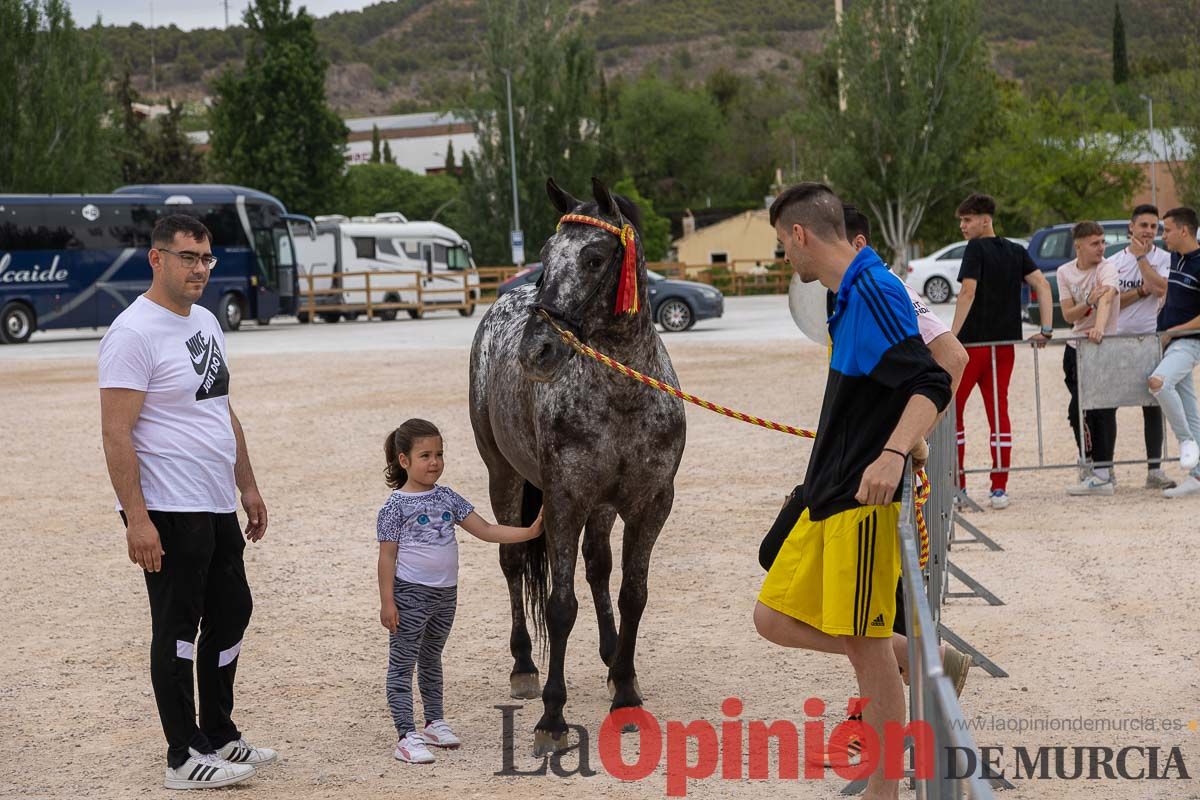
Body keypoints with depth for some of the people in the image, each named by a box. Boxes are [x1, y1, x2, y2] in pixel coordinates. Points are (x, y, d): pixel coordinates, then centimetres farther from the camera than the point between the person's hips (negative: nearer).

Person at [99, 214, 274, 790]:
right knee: (177, 630, -1)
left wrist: (247, 485, 19)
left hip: (218, 508, 9)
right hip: (169, 514, -9)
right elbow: (116, 433, -20)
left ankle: (219, 735, 30)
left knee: (231, 614, 16)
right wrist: (136, 518, -24)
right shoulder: (133, 332, -15)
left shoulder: (205, 322, 13)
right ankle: (184, 758, 8)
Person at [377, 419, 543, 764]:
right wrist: (387, 602, -15)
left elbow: (485, 530, 5)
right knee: (402, 664, -2)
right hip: (410, 594, -6)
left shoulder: (447, 498, 5)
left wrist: (527, 532, -5)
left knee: (431, 658, 21)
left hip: (446, 593, 6)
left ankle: (435, 723, 32)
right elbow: (387, 556, -11)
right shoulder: (396, 506, -11)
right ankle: (407, 736, -2)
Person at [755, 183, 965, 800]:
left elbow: (932, 385, -27)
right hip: (828, 498, 10)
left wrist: (892, 454, -41)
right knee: (776, 619, 9)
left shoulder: (873, 290, -17)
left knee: (864, 647, -3)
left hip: (864, 500, -10)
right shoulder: (850, 295, 14)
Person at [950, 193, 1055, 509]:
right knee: (998, 412, 8)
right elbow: (1042, 285, 4)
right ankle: (999, 489, 5)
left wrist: (952, 335, -20)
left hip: (972, 342, -6)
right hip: (1005, 343, 6)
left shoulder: (976, 248, -8)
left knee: (950, 409, 5)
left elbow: (968, 292, -18)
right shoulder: (1016, 251, 11)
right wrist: (1046, 330, 3)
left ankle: (957, 485, 4)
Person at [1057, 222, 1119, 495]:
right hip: (1076, 349, 5)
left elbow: (1106, 298, -31)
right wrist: (1088, 301, -24)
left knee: (1102, 410, -10)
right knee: (1078, 409, 9)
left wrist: (1099, 328, -49)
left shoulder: (1107, 268, -11)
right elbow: (1068, 315, -4)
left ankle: (1102, 472, -8)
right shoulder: (1065, 272, 3)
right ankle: (1093, 466, 22)